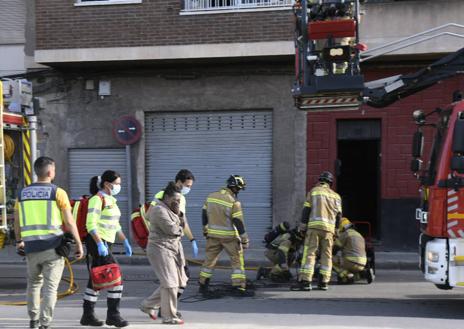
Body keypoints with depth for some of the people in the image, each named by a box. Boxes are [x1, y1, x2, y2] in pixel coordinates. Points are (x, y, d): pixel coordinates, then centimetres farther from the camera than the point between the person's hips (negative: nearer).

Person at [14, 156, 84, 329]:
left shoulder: (23, 193, 7)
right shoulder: (58, 192, -6)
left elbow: (17, 221, 16)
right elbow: (69, 222, -8)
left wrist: (19, 241, 31)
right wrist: (79, 244, 0)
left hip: (31, 248, 4)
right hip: (53, 247, -4)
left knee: (34, 283, 23)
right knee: (50, 287, 0)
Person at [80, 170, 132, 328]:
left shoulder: (111, 200, 17)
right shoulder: (97, 199, -12)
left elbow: (115, 225, 25)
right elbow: (91, 224, -19)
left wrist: (125, 241, 20)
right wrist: (100, 244, -26)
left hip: (105, 243, 9)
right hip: (97, 243, -9)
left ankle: (88, 316, 16)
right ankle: (113, 315, -4)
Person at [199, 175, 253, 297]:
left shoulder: (211, 197, 2)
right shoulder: (234, 202, -16)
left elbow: (205, 215, 10)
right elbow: (238, 222, -16)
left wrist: (205, 230, 23)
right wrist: (245, 240, -10)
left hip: (213, 235, 5)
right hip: (229, 236, -5)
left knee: (209, 259, 14)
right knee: (237, 260, 4)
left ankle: (203, 285, 20)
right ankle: (238, 287, 1)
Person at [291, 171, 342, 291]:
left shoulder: (314, 191, 9)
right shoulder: (336, 196, 18)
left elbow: (306, 209, 2)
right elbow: (338, 215, 15)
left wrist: (302, 225, 5)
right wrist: (335, 229, 23)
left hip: (314, 225, -3)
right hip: (329, 228, 3)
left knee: (309, 253, -7)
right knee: (326, 255, 10)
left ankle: (305, 281, -14)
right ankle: (324, 282, 9)